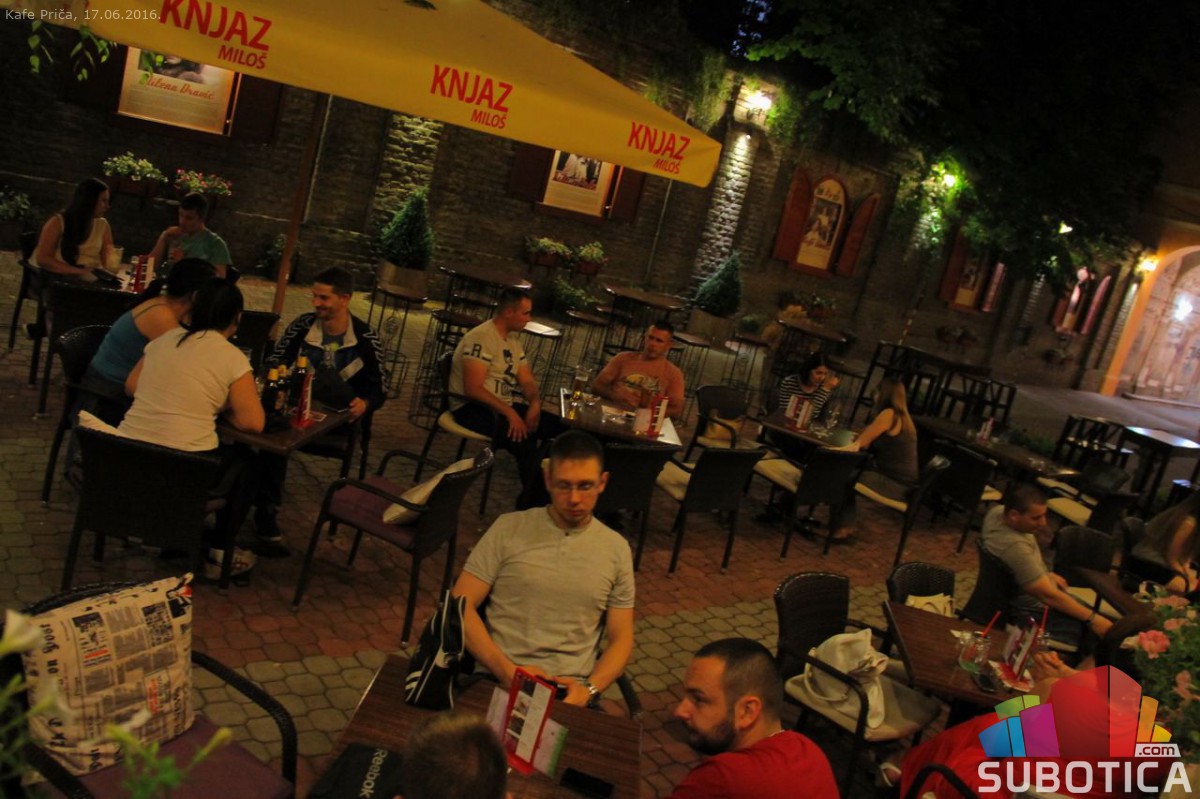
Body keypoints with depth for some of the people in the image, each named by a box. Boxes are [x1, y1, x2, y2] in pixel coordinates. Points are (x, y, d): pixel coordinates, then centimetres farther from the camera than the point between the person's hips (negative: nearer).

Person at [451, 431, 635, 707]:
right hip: (496, 680, -1)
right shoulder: (508, 529, 4)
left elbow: (621, 639, 11)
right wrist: (507, 671, -12)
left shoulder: (616, 550, 9)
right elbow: (461, 606, 1)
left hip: (570, 692, 2)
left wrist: (589, 689, -8)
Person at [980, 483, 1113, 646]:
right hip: (1035, 612, -10)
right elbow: (1049, 596, -31)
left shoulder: (998, 511, -13)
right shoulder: (1014, 547, -39)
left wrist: (1047, 574, 14)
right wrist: (1092, 619, -22)